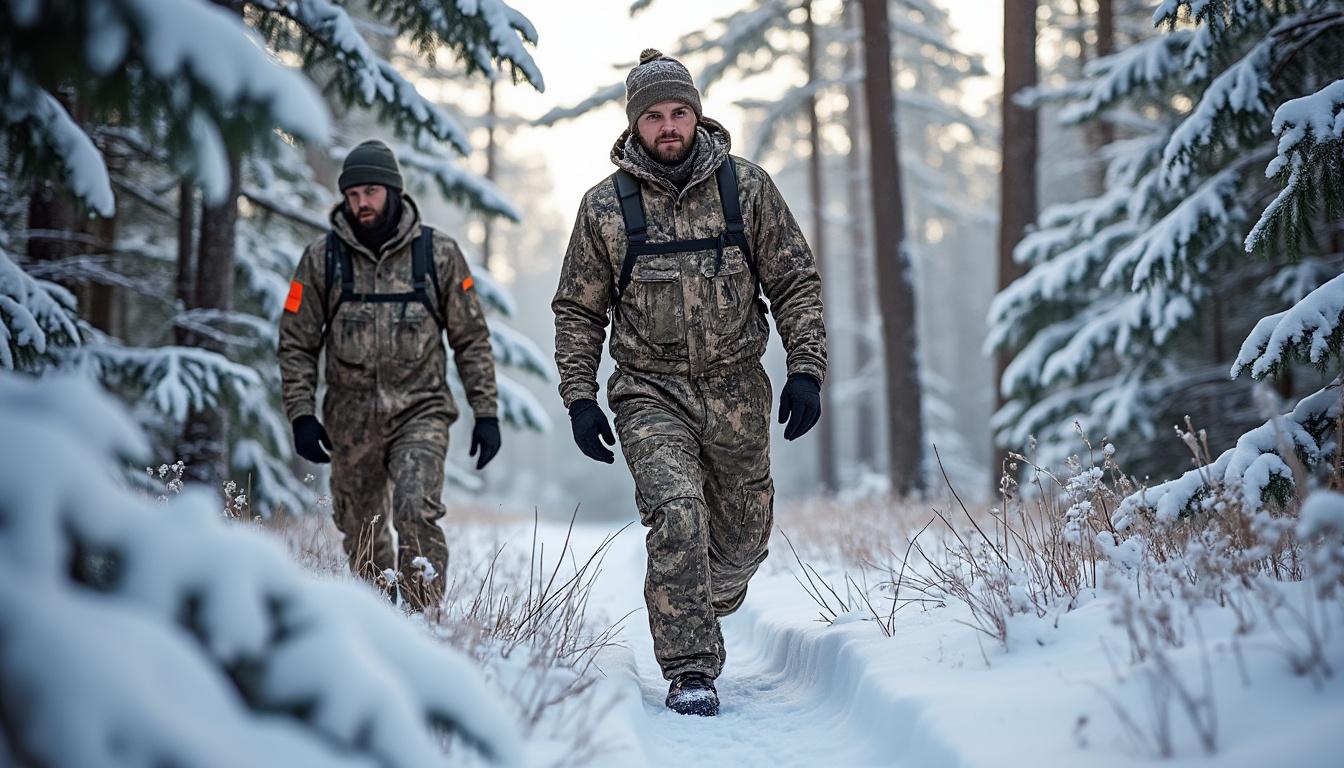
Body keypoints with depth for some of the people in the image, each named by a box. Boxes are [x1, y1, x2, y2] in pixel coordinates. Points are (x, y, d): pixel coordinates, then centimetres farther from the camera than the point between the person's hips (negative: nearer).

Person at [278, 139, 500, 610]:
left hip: (421, 412, -2)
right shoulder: (322, 258, 3)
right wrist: (301, 415, -2)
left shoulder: (438, 254, 1)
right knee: (362, 535, 10)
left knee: (416, 512, -22)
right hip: (351, 421, 2)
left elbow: (471, 339, 5)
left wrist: (486, 412, 1)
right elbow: (297, 344, 7)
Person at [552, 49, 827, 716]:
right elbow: (579, 311, 7)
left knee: (742, 537, 11)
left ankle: (700, 616, 43)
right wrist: (579, 399, 0)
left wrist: (806, 371, -5)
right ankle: (689, 671, -12)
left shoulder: (747, 188, 1)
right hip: (650, 393, -2)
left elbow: (795, 284, 5)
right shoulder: (605, 207, 0)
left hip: (736, 393, 2)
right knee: (677, 516, -22)